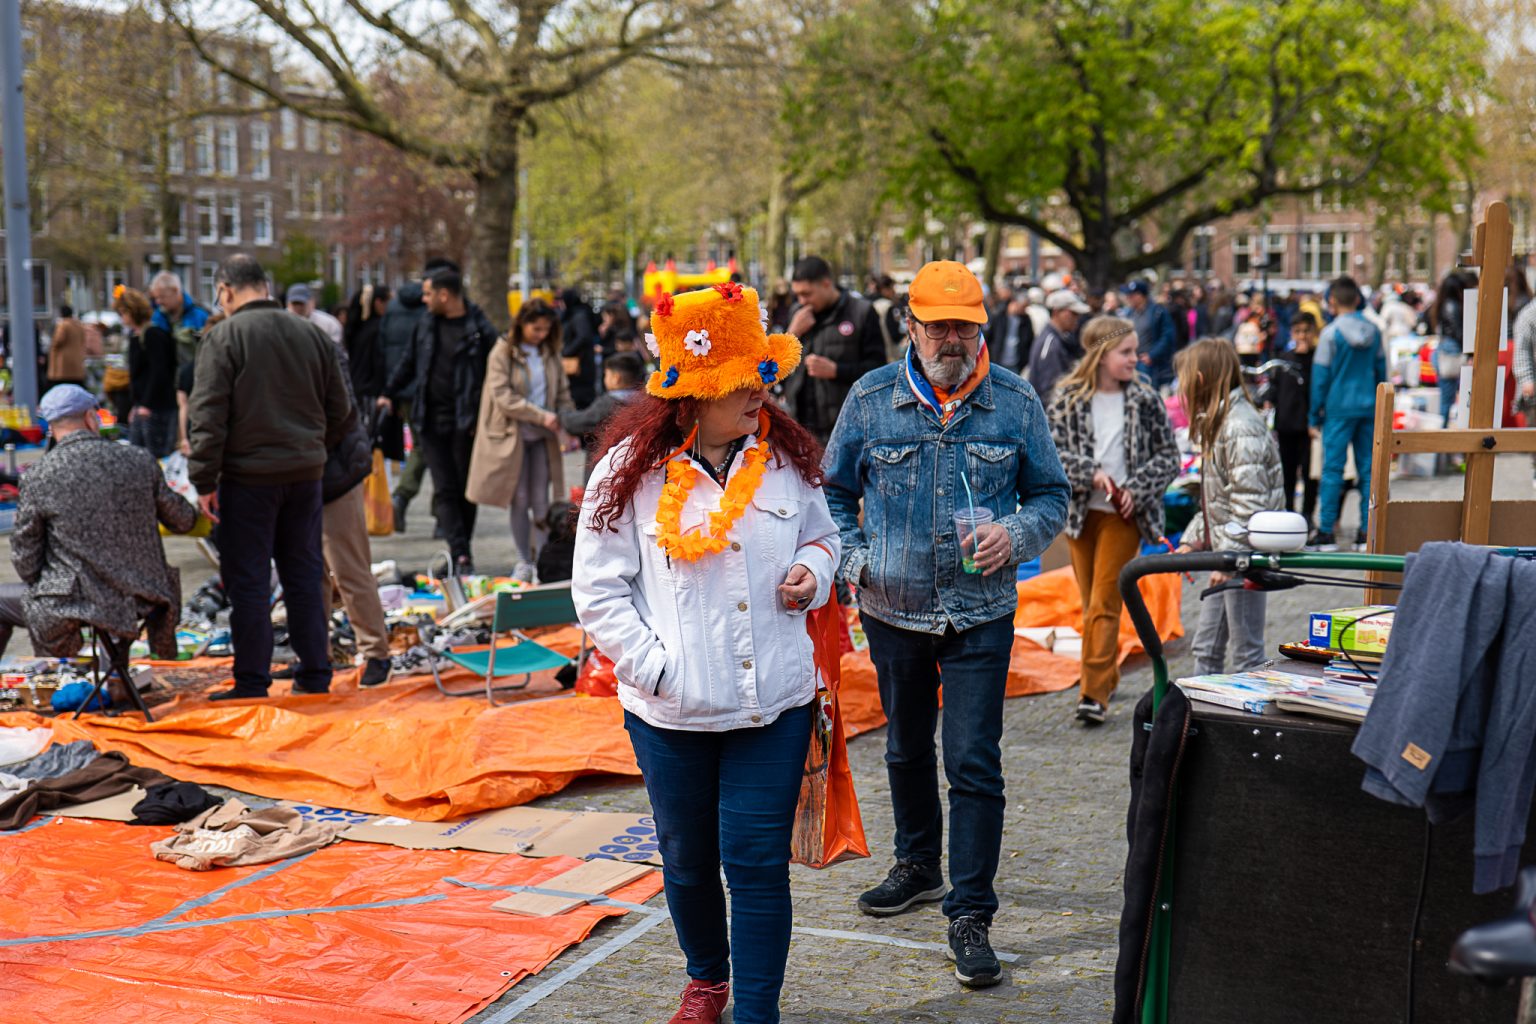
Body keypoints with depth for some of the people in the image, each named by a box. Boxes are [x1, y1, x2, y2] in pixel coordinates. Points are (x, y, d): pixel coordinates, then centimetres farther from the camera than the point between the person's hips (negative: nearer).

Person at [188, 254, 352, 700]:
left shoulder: (223, 338, -8)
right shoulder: (312, 334, 9)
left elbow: (207, 416, -11)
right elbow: (339, 410, 14)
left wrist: (205, 481, -8)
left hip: (249, 476, -5)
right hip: (306, 473, 5)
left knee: (248, 581, 1)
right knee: (305, 575, 13)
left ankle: (252, 682, 5)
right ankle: (315, 675, 17)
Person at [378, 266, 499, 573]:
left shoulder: (480, 329, -5)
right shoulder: (426, 324, 10)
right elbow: (409, 362, 23)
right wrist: (390, 393, 18)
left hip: (465, 423, -4)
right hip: (430, 420, 4)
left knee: (465, 488, 5)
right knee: (444, 489, -5)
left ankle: (460, 552, 16)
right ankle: (460, 554, -9)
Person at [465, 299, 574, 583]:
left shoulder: (550, 354, 9)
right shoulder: (502, 353, -6)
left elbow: (563, 393, 12)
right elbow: (502, 396, -15)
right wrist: (541, 415, -20)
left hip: (543, 436, 3)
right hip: (513, 435, -3)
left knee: (541, 501, 1)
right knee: (519, 500, 2)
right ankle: (524, 562, 11)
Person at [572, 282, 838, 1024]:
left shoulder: (785, 455, 0)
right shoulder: (631, 469, -8)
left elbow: (821, 534, 17)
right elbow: (597, 587, -5)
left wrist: (812, 571, -5)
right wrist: (653, 666, -12)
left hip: (775, 704, 1)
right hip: (671, 711, 0)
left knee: (757, 861, -1)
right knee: (688, 862, 17)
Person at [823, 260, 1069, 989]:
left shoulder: (1015, 402, -2)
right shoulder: (871, 399, -1)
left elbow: (1051, 494, 5)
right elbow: (835, 491, 9)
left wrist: (1017, 534, -15)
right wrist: (852, 561, -5)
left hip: (980, 613, -2)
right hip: (893, 609, 2)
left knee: (974, 762, -7)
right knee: (906, 748, 19)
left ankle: (970, 916, 1)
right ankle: (918, 866, 41)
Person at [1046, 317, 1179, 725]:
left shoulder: (1146, 401, 0)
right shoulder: (1068, 399, 0)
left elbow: (1169, 457, 3)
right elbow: (1052, 450, -4)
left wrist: (1136, 489, -11)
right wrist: (1092, 474, -17)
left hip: (1123, 515, -2)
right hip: (1080, 511, 2)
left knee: (1104, 602, -9)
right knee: (1091, 603, 11)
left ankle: (1094, 693, -8)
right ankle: (1107, 678, 28)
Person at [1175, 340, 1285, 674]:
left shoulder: (1241, 427, -18)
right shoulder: (1215, 424, 15)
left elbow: (1249, 504, -23)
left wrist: (1229, 557, -24)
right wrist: (1192, 541, 12)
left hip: (1244, 557, -10)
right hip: (1222, 551, 10)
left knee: (1246, 652, -1)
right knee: (1206, 646, 15)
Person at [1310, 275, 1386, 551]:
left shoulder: (1330, 333, -9)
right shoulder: (1373, 331, 5)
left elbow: (1321, 375, -6)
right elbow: (1381, 370, 12)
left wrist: (1315, 414, 2)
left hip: (1339, 408, -4)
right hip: (1369, 409, 4)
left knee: (1332, 468, -2)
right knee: (1368, 468, 7)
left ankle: (1326, 532, -2)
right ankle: (1368, 531, 8)